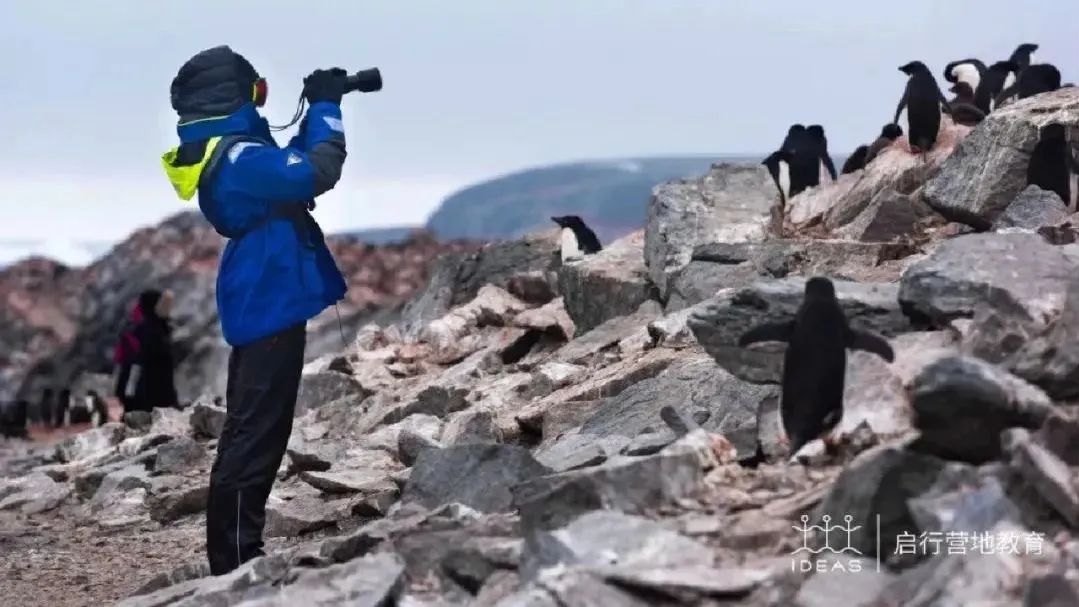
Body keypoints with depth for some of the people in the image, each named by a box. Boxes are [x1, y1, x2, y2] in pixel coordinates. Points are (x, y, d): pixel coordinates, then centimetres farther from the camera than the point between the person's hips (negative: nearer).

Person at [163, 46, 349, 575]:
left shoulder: (219, 152, 10)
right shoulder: (239, 156, -21)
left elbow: (290, 165, 19)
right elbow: (318, 172, -30)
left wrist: (316, 110, 8)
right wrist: (325, 107, -16)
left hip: (257, 305, 11)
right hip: (272, 307, -11)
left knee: (246, 431, 17)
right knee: (256, 436, -7)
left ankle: (233, 555, 25)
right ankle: (236, 562, -5)